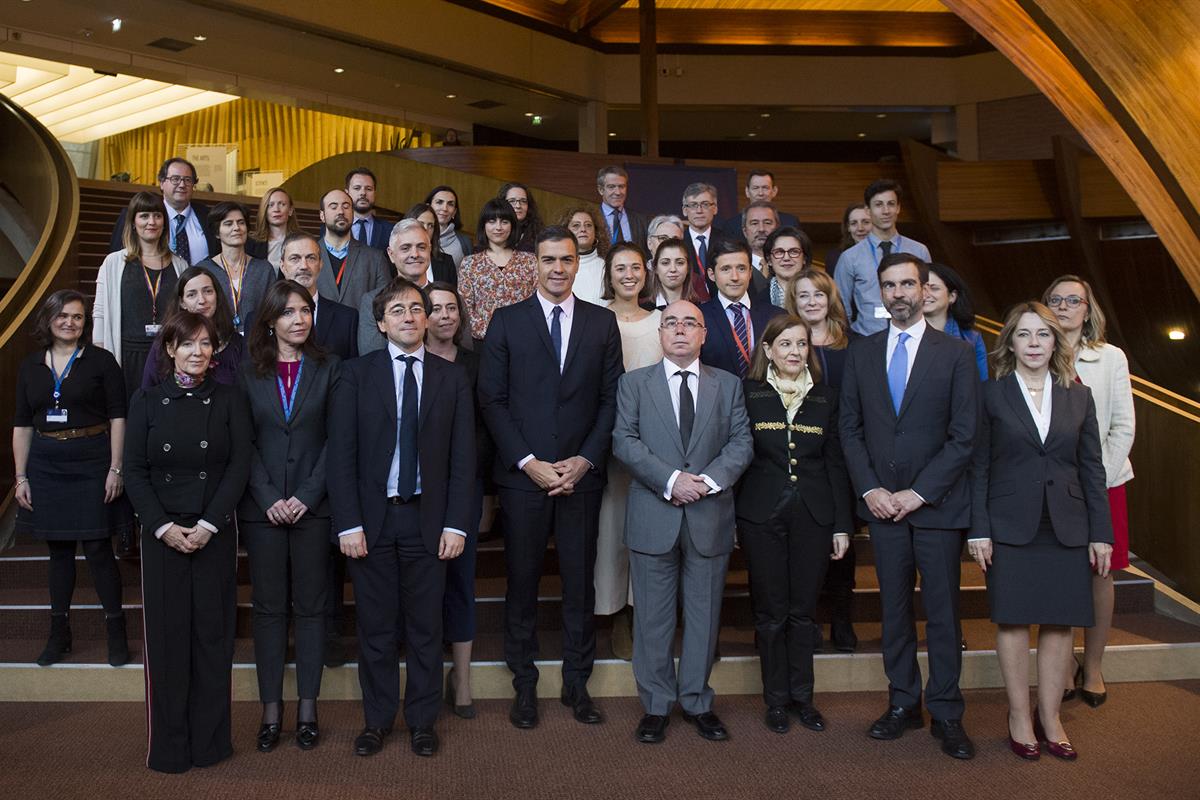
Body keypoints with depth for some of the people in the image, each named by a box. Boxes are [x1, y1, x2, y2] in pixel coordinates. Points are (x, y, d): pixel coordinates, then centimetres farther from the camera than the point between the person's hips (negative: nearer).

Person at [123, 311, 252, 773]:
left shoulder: (228, 400, 3)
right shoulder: (147, 401, 4)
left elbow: (239, 465, -3)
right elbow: (134, 471, 2)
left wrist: (208, 525, -12)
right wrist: (164, 527, -10)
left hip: (216, 532, 0)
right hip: (162, 533, 0)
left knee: (213, 632, 4)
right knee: (166, 634, 2)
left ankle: (210, 741, 15)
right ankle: (168, 744, 14)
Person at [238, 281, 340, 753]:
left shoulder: (328, 369, 4)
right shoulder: (248, 373, 5)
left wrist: (307, 496, -9)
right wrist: (269, 499, -9)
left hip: (313, 506, 0)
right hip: (262, 509, 1)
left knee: (310, 606, 5)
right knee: (268, 607, 6)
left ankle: (307, 708, 15)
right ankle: (271, 710, 15)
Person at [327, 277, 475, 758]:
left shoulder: (452, 378, 5)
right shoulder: (357, 375, 2)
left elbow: (463, 457, 3)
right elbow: (341, 453, -2)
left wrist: (456, 524, -4)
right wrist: (348, 524, -8)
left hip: (427, 520, 1)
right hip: (372, 520, 0)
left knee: (425, 627, 8)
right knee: (376, 626, 9)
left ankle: (422, 720, 24)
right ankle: (378, 719, 25)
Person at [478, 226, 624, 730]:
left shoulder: (602, 323, 8)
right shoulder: (506, 321, 3)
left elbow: (611, 399, 5)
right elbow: (492, 400, -1)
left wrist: (584, 460, -7)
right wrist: (528, 462, -10)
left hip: (581, 474, 1)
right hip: (522, 474, -1)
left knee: (580, 581, 8)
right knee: (522, 581, 6)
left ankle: (576, 682, 22)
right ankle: (524, 684, 21)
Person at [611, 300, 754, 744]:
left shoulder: (728, 385, 10)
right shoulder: (634, 383, 6)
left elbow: (742, 442, 3)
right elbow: (624, 441, -5)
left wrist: (710, 479, -14)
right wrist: (670, 480, -16)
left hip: (710, 517, 2)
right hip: (653, 517, -1)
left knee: (704, 613, 9)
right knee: (653, 616, 5)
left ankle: (697, 702, 24)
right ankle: (656, 705, 18)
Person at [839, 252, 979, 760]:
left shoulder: (955, 353, 0)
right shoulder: (861, 353, 8)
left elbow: (964, 436, -5)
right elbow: (849, 428, 7)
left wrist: (918, 493, -11)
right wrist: (869, 489, -5)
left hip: (937, 503, -2)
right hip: (881, 502, 3)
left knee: (942, 610, 4)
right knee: (893, 607, 10)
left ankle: (946, 713, 16)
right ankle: (903, 703, 22)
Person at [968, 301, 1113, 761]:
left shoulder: (1078, 398, 8)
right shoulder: (991, 395, 1)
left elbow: (1092, 469, 8)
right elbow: (978, 468, 0)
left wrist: (1101, 533, 3)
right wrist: (978, 530, -6)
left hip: (1067, 529, 3)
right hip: (1011, 527, -2)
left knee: (1060, 622, 6)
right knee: (1013, 620, 2)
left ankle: (1050, 717, 18)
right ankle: (1019, 716, 15)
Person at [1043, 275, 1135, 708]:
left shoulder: (1111, 358, 5)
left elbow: (1123, 428, 2)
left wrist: (1096, 477, -7)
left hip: (1102, 482, 1)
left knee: (1100, 574, 4)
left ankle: (1093, 667, 17)